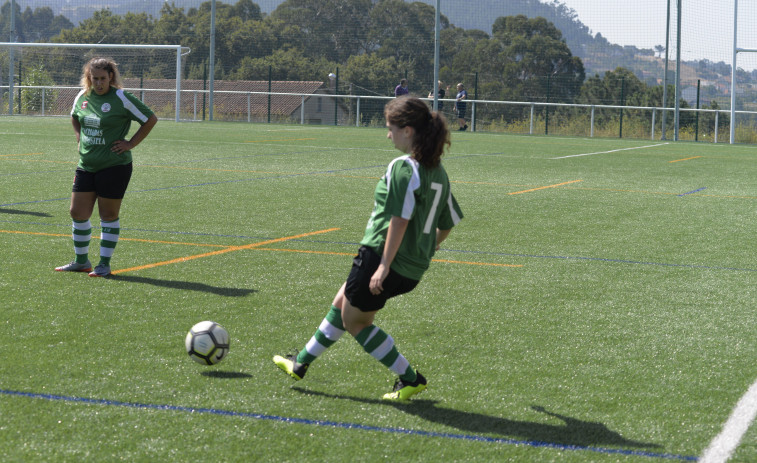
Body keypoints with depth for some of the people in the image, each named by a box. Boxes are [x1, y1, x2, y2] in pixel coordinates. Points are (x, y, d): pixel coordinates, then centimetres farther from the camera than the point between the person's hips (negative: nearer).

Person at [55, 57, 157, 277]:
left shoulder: (121, 99, -11)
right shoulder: (82, 96, 6)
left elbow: (150, 119, -6)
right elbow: (75, 117, 28)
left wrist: (131, 143, -8)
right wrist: (80, 138, 14)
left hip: (114, 166, -6)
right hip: (86, 165, 6)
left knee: (108, 215, 2)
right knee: (78, 212, 6)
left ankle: (104, 264, 11)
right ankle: (81, 261, 22)